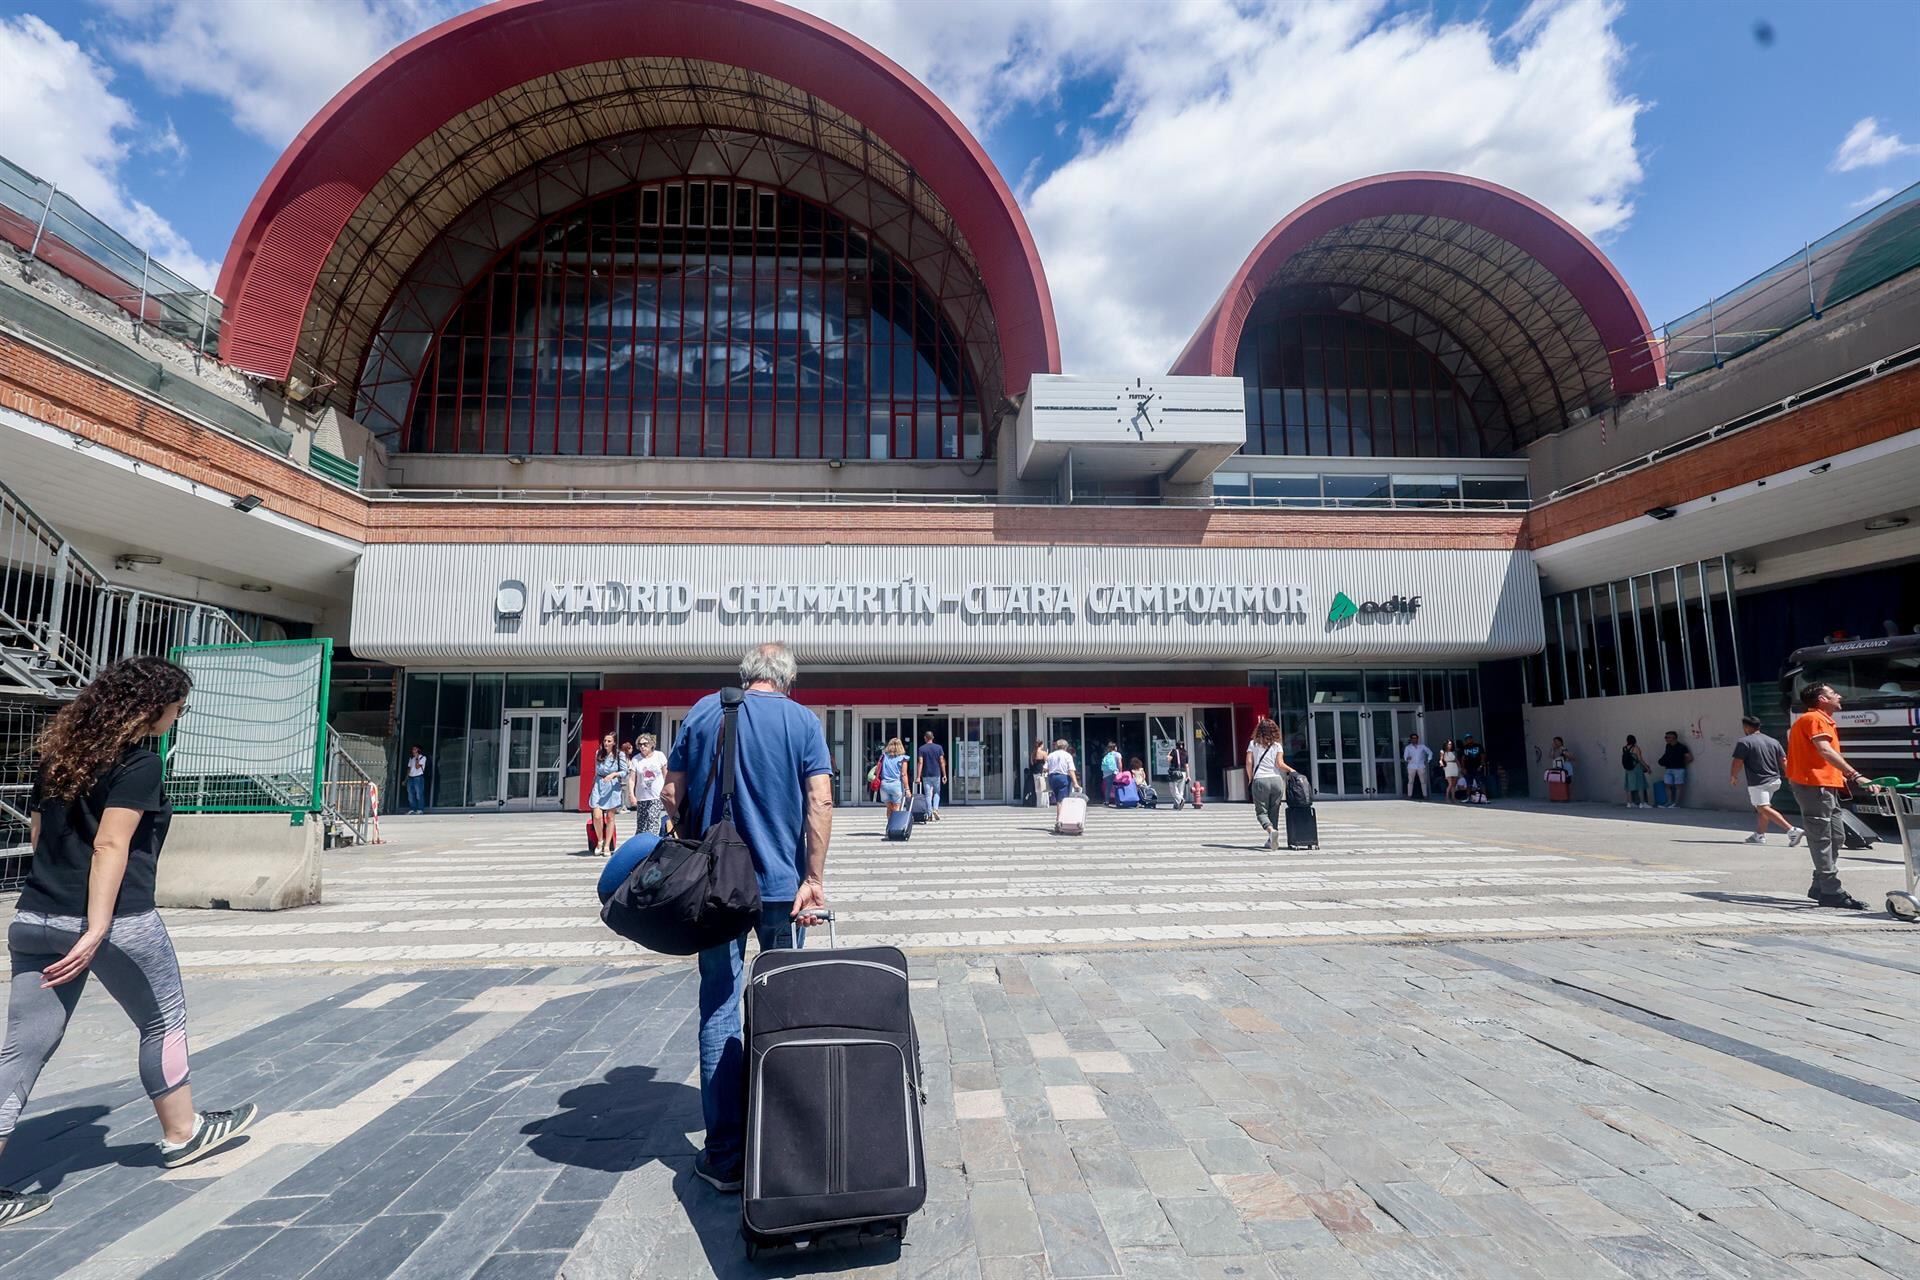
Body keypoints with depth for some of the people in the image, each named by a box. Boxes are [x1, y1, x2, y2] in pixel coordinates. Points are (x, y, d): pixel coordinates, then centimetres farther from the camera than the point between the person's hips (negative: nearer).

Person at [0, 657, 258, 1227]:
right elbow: (109, 847, -21)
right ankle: (182, 1134, 32)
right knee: (164, 1021, 14)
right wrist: (96, 932, -21)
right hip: (117, 920, -7)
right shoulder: (140, 761, -14)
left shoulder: (62, 749, 11)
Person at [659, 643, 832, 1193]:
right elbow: (819, 802, -10)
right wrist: (814, 878, -7)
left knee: (719, 1009, 7)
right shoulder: (803, 720, -2)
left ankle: (725, 1155, 11)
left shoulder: (703, 711, 3)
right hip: (781, 884, 0)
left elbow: (672, 794, 4)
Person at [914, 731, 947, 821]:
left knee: (928, 794, 6)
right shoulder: (939, 747, 1)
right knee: (936, 793, 16)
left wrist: (918, 777, -8)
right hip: (936, 774, 1)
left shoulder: (922, 748, -3)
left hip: (926, 775, -1)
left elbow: (920, 763, -8)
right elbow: (942, 762, -1)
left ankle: (930, 814, 6)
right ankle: (935, 808, -7)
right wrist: (944, 775, 3)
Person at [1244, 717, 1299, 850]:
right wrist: (1291, 770, 14)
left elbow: (1249, 763, 0)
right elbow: (1280, 764, -3)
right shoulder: (1277, 745, 8)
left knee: (1261, 811, 2)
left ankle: (1271, 830, -26)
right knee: (1274, 812, 12)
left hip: (1260, 780, -2)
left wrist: (1250, 779, 11)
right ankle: (1271, 841, 11)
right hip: (1276, 780, 2)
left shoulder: (1253, 744, 7)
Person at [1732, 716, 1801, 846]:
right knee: (1761, 808, 18)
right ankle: (1759, 835, 23)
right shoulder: (1773, 741, 10)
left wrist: (1734, 777, 6)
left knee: (1764, 808, -10)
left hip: (1757, 782, -8)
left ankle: (1792, 830, -23)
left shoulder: (1744, 742, -10)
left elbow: (1737, 763, -10)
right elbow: (1783, 761, 7)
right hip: (1774, 780, 8)